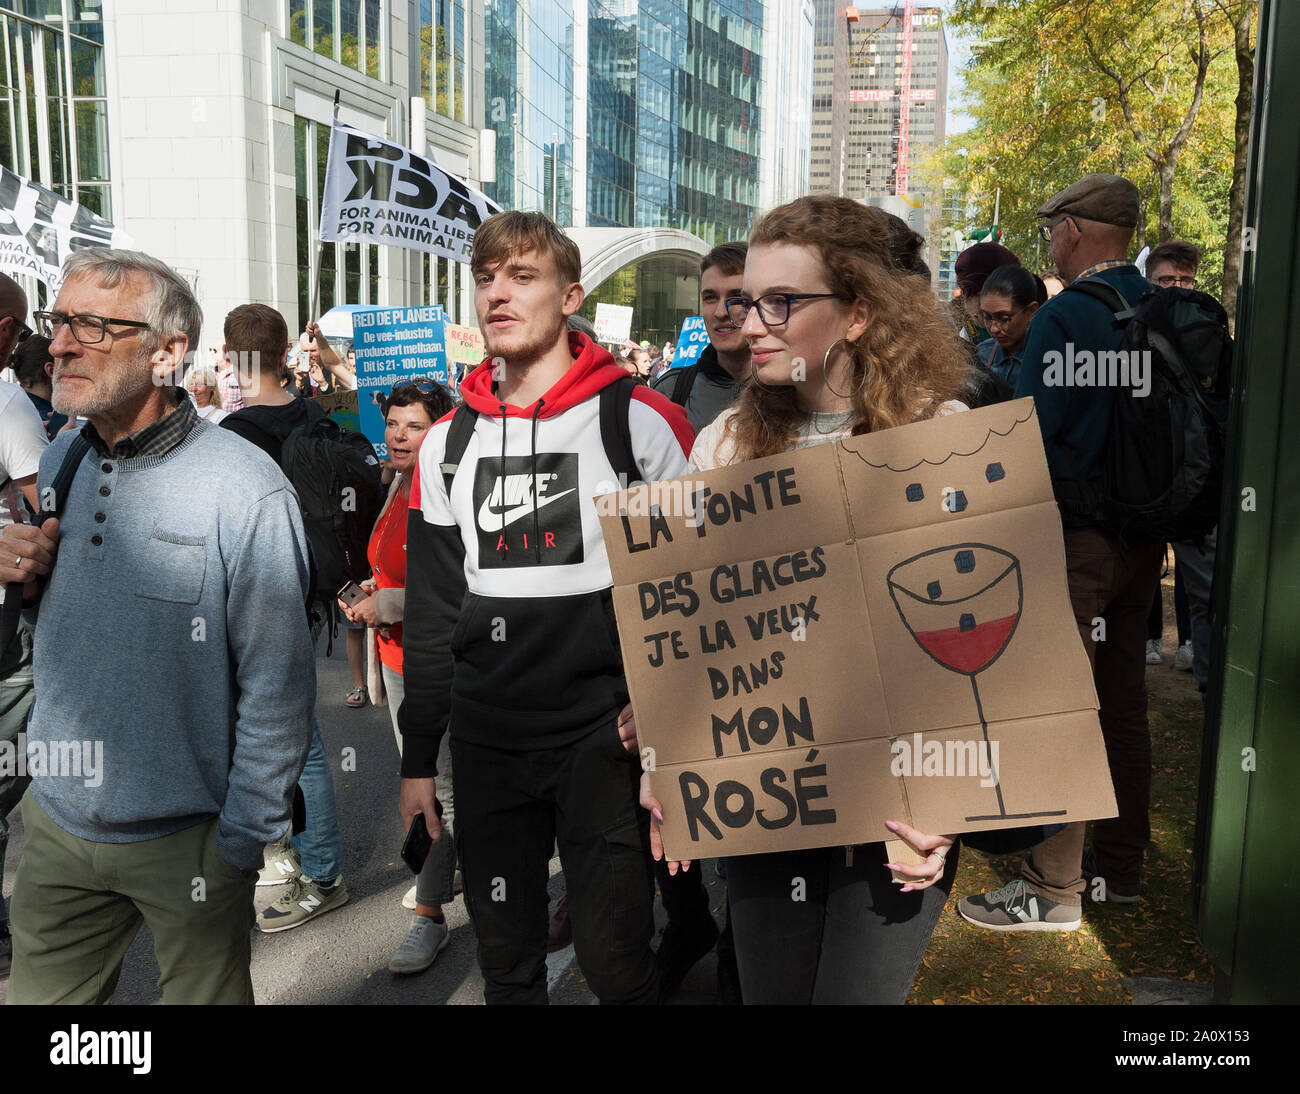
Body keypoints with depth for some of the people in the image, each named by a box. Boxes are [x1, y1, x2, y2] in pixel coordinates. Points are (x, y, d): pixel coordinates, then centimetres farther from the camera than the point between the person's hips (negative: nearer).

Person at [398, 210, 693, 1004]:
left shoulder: (640, 422, -7)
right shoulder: (448, 442, 7)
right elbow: (431, 612, 10)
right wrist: (419, 759, 10)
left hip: (605, 737, -4)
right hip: (486, 743, 4)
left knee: (617, 965, 6)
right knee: (507, 965, 17)